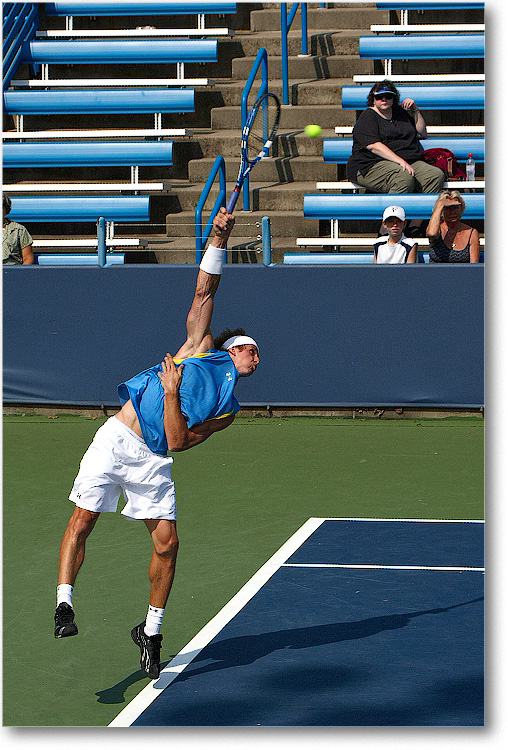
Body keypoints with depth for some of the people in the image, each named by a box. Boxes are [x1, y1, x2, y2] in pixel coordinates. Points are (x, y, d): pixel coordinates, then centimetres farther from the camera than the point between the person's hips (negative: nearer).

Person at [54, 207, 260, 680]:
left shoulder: (227, 408, 12)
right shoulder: (200, 348, 11)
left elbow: (179, 441, -2)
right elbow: (204, 292, 4)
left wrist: (172, 393, -12)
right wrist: (220, 239, -6)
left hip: (151, 460, 2)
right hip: (115, 440, -2)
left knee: (167, 542, -6)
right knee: (82, 521, -12)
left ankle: (150, 631, 8)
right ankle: (64, 604, -9)